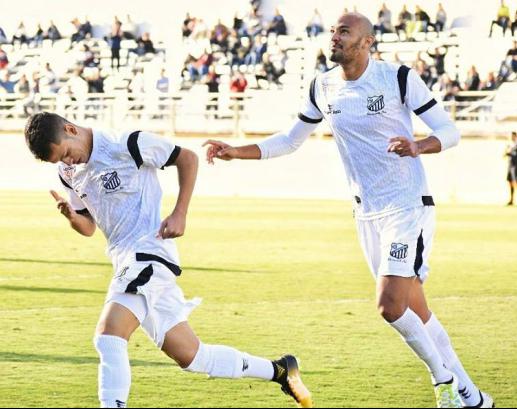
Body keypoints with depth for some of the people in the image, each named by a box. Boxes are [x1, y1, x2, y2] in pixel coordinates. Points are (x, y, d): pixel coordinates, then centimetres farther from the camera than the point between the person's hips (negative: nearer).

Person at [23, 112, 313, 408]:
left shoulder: (126, 145, -11)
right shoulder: (69, 173, 12)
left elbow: (187, 158, -1)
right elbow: (88, 227, 20)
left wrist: (180, 214, -9)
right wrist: (72, 217, -3)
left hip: (149, 254, -8)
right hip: (126, 262, 8)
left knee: (109, 336, -26)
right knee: (189, 355, 9)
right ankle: (279, 370, 23)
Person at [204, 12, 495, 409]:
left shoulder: (399, 78, -11)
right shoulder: (323, 87, 6)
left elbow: (449, 130, -8)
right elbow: (290, 140, 19)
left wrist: (417, 147, -28)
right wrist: (236, 152, 9)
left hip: (408, 206, -6)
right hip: (368, 215, 6)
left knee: (390, 305, -18)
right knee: (416, 312, 6)